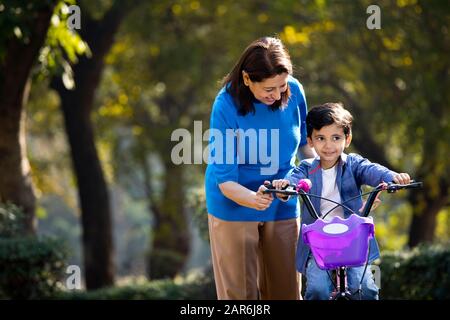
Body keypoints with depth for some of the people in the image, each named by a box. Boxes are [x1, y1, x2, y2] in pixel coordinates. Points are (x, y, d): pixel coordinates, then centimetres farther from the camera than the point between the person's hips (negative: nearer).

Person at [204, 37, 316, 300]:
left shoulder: (293, 91, -13)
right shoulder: (226, 106, -24)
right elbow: (225, 180, -24)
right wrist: (253, 199, -43)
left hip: (282, 207, 4)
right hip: (234, 206, -4)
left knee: (286, 290, 8)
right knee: (240, 292, 1)